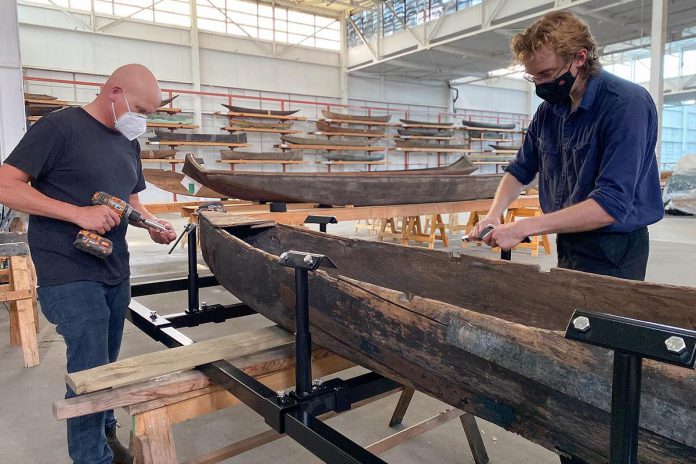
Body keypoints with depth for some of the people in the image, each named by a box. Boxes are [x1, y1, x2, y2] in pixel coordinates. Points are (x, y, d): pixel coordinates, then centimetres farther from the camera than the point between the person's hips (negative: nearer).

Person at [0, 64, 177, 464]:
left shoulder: (129, 142, 12)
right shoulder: (59, 127, -11)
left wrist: (154, 224, 1)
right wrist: (78, 213, -23)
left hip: (116, 273, 7)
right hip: (70, 276, -7)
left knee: (106, 366, 18)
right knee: (90, 372, -2)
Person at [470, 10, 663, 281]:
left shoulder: (627, 105, -19)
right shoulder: (549, 109, 2)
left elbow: (611, 204, -27)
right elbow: (520, 171, 12)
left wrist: (522, 228, -28)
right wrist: (493, 215, -7)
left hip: (613, 255, -6)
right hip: (567, 246, 6)